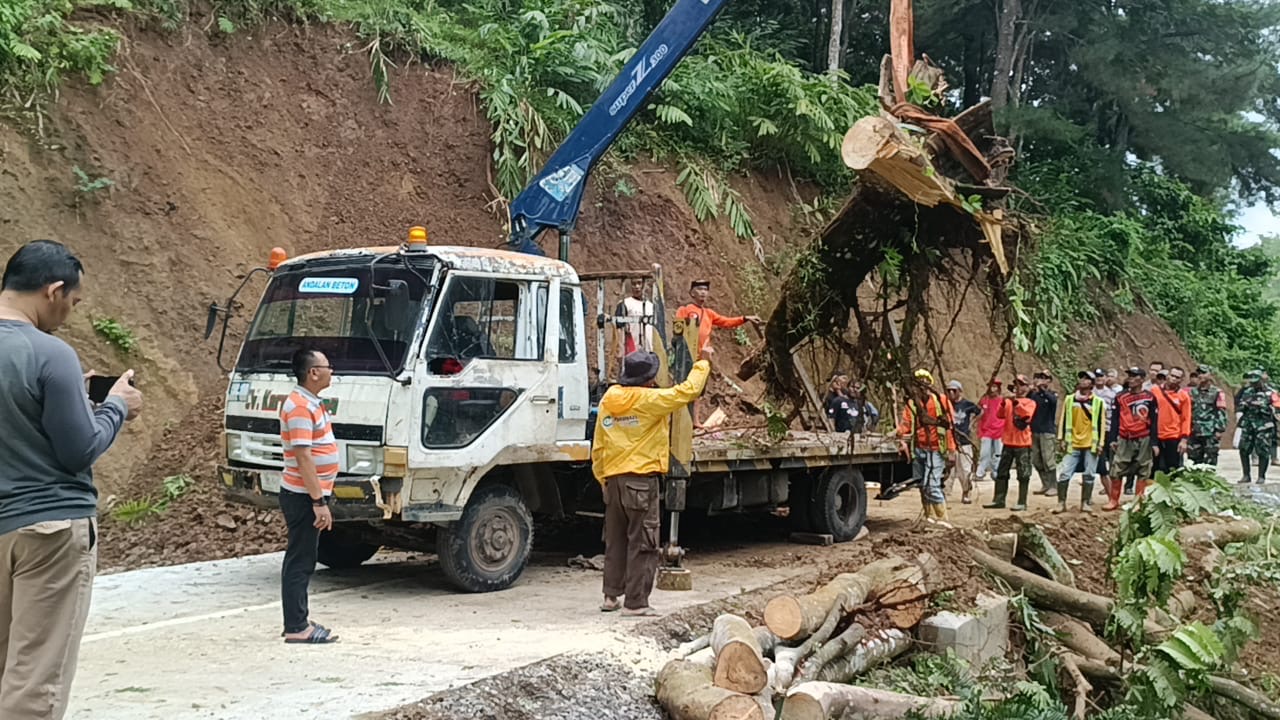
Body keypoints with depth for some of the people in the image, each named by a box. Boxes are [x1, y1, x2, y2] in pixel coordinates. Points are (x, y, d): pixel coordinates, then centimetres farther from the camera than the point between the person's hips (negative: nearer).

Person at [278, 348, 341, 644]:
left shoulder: (310, 403, 15)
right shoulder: (300, 407, -18)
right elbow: (303, 457, -23)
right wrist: (319, 501, -23)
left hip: (309, 495, 10)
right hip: (304, 496, -10)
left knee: (302, 560, 14)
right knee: (300, 561, -5)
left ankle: (299, 623, 21)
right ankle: (296, 628, 0)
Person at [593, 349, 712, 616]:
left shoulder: (607, 401, 8)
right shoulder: (649, 400, -11)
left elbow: (598, 448, 11)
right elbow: (688, 390, -7)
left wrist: (603, 479, 20)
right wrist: (704, 361, 7)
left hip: (613, 480, 7)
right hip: (641, 480, -7)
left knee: (615, 541, 16)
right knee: (642, 544, 0)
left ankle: (611, 595, 22)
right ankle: (635, 602, 1)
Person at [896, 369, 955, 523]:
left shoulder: (941, 401, -5)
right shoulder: (911, 404, 8)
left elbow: (949, 426, -4)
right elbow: (905, 424, 3)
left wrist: (951, 451, -6)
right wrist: (903, 440, -16)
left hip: (935, 450, -5)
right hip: (918, 449, 5)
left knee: (931, 485, -15)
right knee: (923, 486, 11)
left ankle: (942, 519, -6)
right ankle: (929, 517, 24)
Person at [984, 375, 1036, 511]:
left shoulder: (1030, 402, 0)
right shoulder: (1008, 401, 11)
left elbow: (1027, 413, -20)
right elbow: (1000, 414, -3)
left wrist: (1015, 401, -27)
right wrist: (1003, 402, -19)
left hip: (1023, 443, -5)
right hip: (1008, 441, 5)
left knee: (1023, 474, -1)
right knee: (1002, 472, 7)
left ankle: (1022, 503, 2)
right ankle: (998, 500, 13)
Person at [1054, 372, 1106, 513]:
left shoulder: (1099, 402, 3)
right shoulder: (1070, 400, 7)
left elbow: (1101, 424, 2)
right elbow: (1064, 419, 9)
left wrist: (1100, 443, -3)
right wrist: (1062, 438, 3)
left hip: (1091, 445, -1)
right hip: (1073, 444, 1)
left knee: (1089, 475, 4)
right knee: (1064, 473, -5)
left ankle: (1085, 503, 14)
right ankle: (1061, 503, 2)